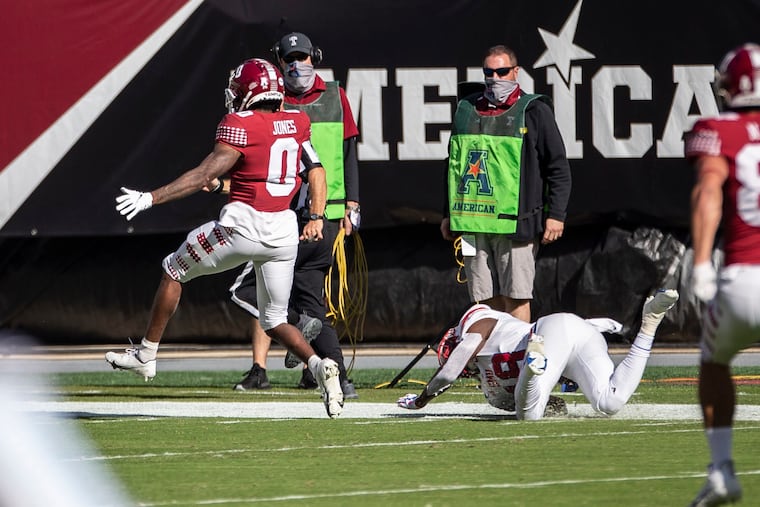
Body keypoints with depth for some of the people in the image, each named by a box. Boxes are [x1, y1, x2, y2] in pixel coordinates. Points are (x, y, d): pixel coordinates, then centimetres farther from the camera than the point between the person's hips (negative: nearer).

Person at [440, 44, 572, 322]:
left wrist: (556, 214, -7)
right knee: (485, 299, 5)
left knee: (515, 297, -6)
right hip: (472, 223, 5)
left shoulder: (533, 111, 2)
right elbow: (453, 166, 24)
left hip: (515, 223, -5)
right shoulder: (466, 110, 16)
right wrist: (448, 215, 21)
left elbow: (559, 168, 1)